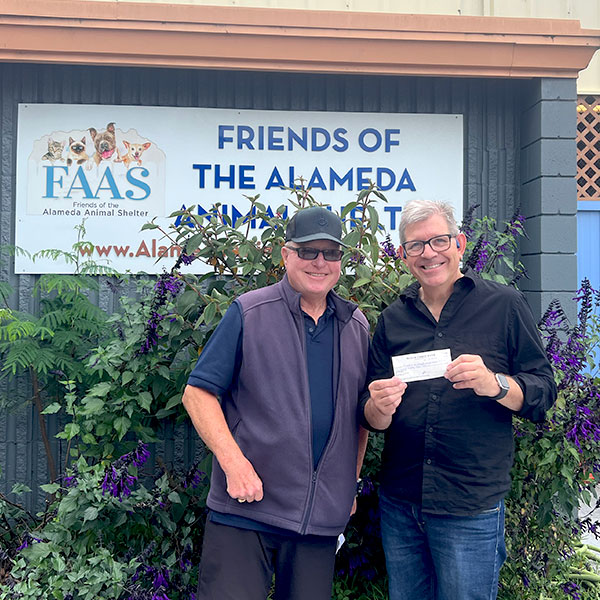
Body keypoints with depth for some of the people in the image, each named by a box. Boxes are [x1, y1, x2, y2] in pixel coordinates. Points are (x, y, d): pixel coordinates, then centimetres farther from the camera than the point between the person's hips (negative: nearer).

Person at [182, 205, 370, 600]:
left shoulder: (356, 327, 9)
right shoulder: (249, 313, -4)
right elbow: (198, 393, -6)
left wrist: (351, 484, 13)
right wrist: (234, 463, -15)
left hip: (322, 520, 4)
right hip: (245, 508, -4)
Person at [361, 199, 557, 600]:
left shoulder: (505, 305, -2)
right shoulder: (393, 319, 7)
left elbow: (544, 393, -3)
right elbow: (374, 420, 7)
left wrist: (495, 384, -22)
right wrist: (379, 407, -16)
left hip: (473, 508, -3)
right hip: (400, 506, 4)